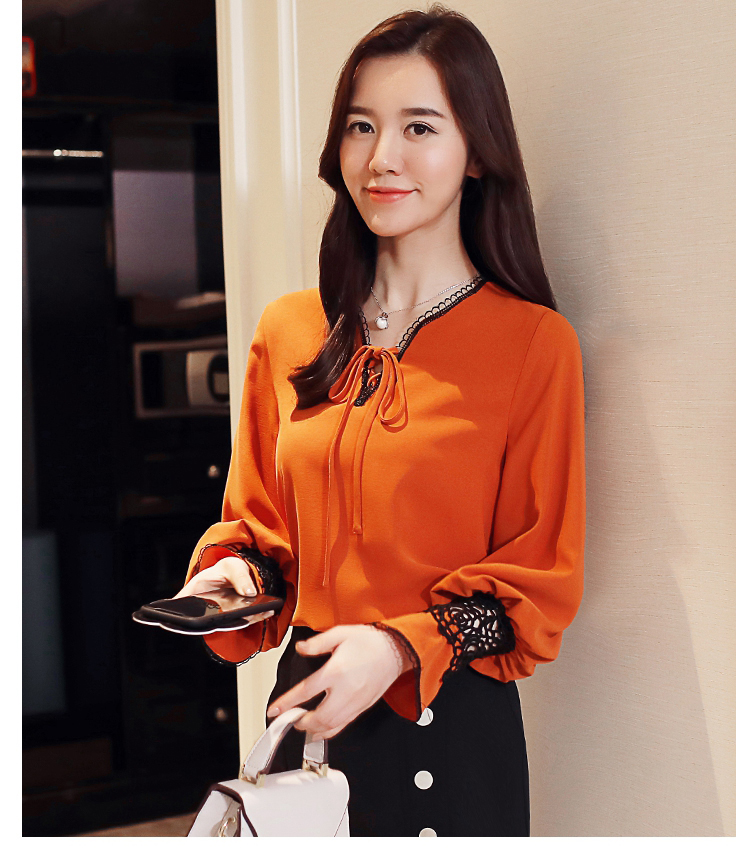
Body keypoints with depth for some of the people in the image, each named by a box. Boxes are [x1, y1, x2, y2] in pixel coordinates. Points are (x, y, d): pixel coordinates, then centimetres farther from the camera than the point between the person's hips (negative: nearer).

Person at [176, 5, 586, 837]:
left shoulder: (534, 342, -8)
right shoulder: (287, 332, 6)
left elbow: (542, 576, -6)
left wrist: (403, 645, -18)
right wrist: (232, 573, -5)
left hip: (452, 733, -3)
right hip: (306, 710, 4)